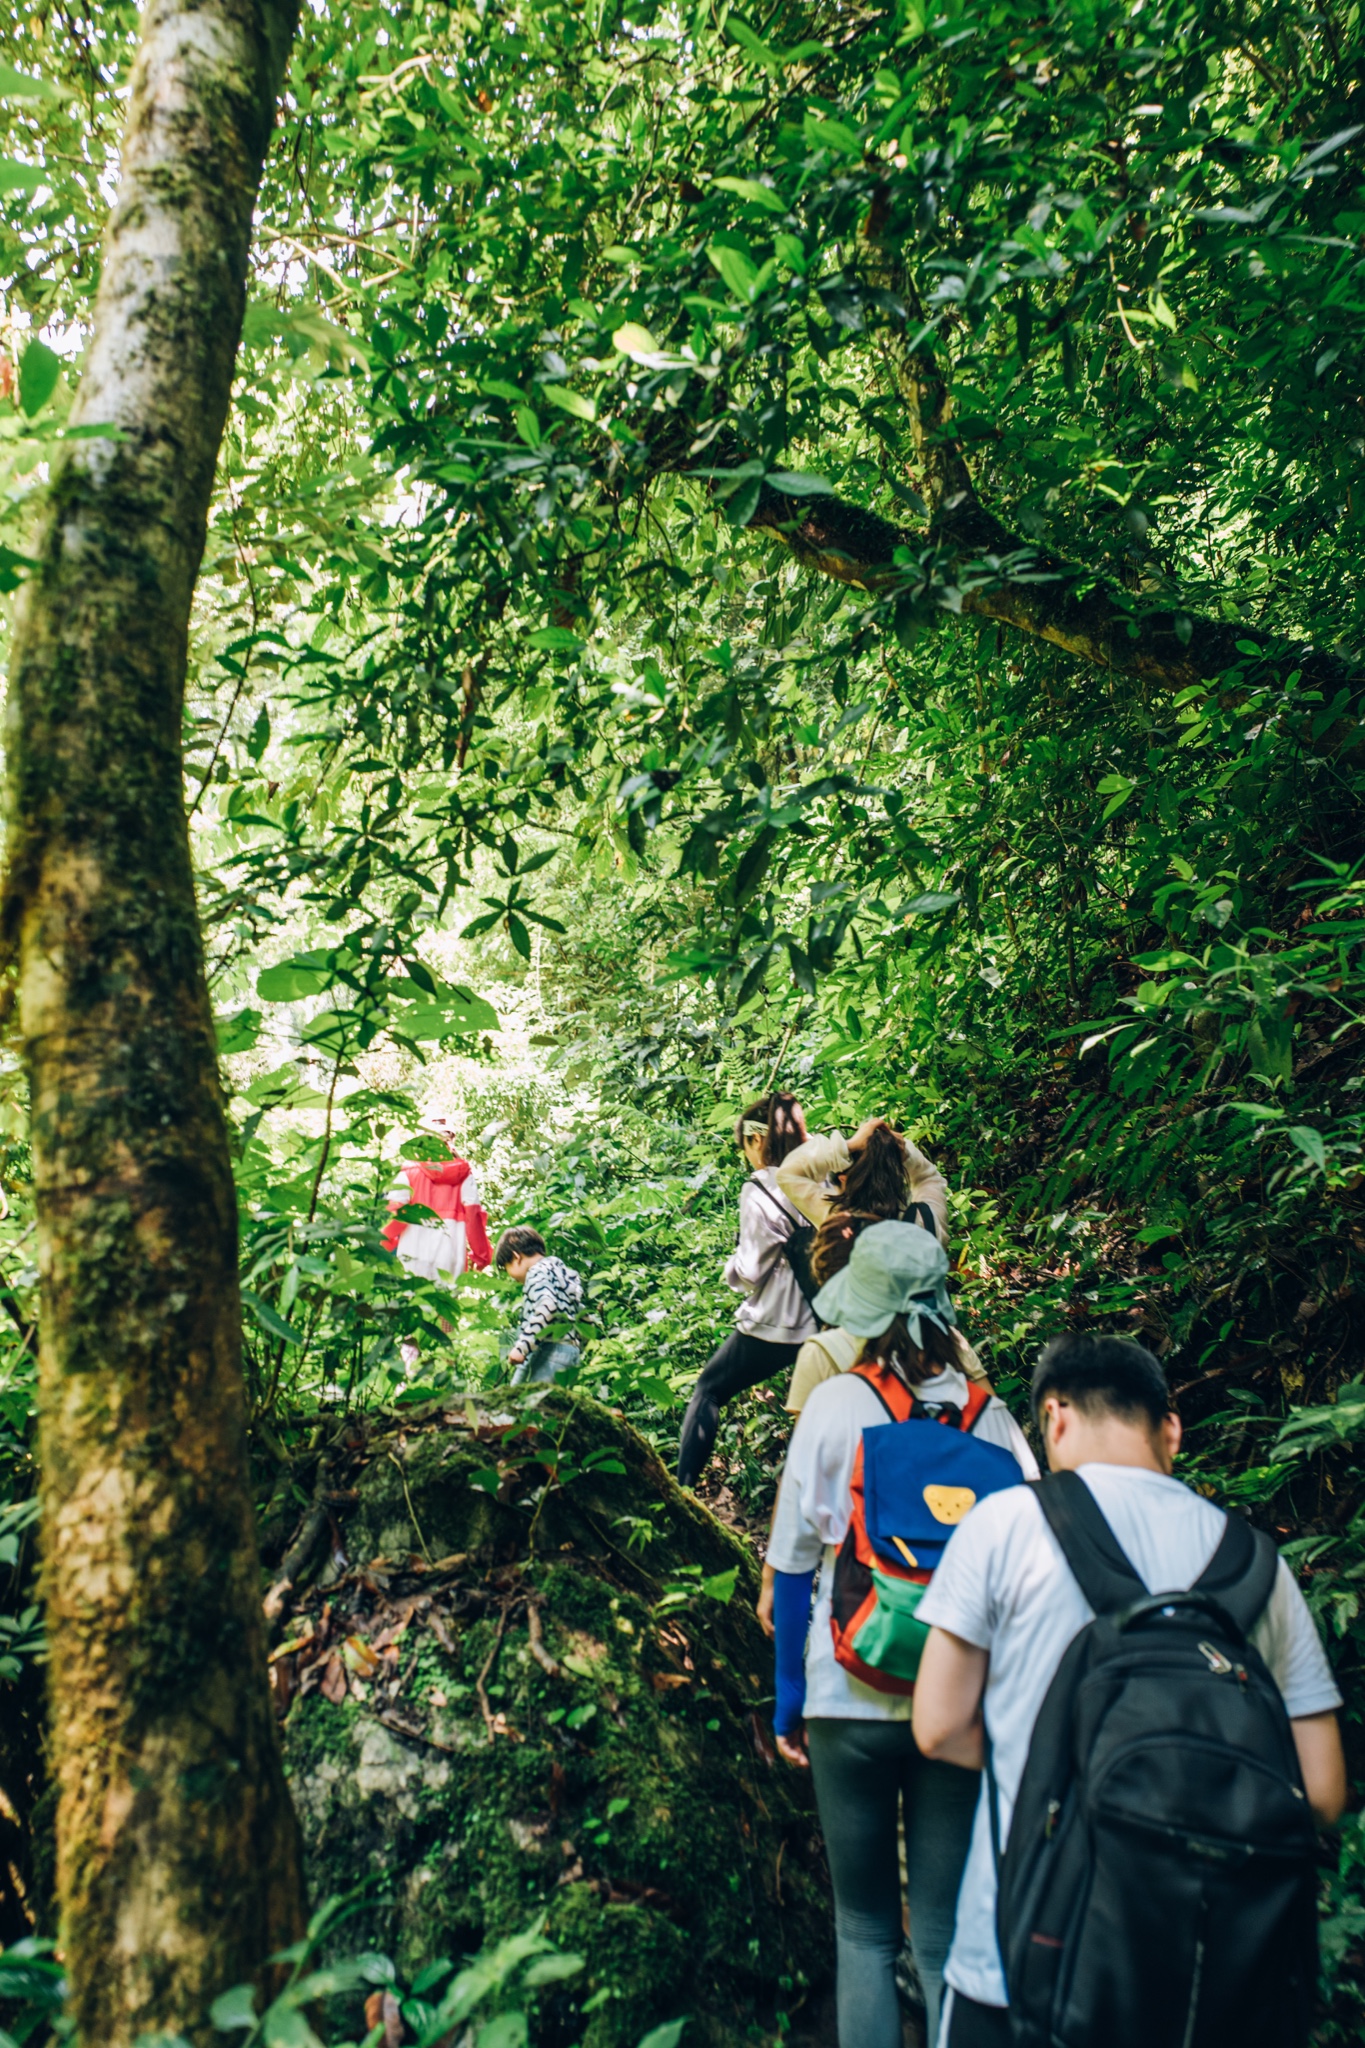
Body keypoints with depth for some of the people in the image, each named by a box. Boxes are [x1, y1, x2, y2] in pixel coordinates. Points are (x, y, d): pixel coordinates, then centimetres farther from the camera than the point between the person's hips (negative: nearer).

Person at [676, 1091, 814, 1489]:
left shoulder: (759, 1190, -14)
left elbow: (753, 1271, -12)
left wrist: (730, 1270, 6)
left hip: (774, 1325, -5)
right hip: (825, 1318, 5)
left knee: (708, 1390, 13)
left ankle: (683, 1488, 14)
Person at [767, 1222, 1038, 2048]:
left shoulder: (836, 1404, -8)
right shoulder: (991, 1414, -4)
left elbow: (794, 1564, -3)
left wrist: (788, 1698, 7)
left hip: (851, 1701, -1)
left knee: (865, 1928, 16)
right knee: (949, 1933, 12)